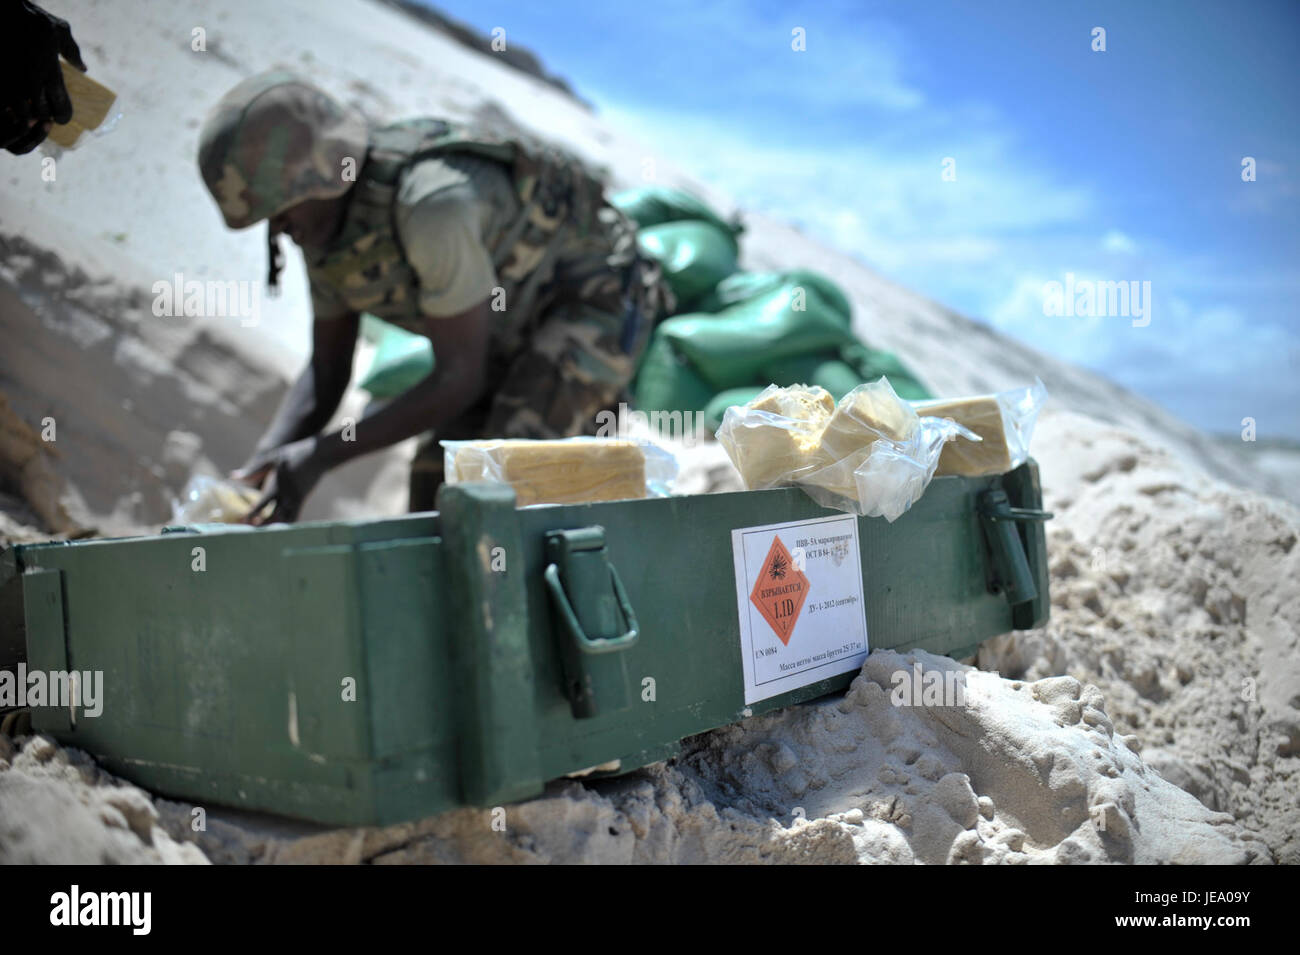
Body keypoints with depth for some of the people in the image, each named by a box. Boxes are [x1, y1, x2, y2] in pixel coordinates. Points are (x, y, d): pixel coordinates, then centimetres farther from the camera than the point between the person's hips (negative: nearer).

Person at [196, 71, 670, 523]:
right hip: (519, 327, 8)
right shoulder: (321, 215, -8)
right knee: (439, 483, 1)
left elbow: (460, 379, -30)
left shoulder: (433, 204, -37)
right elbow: (326, 372, -2)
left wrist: (319, 456, -30)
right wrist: (261, 467, -17)